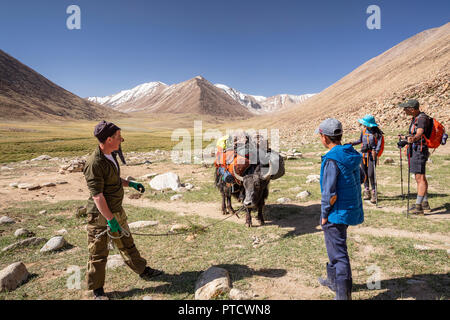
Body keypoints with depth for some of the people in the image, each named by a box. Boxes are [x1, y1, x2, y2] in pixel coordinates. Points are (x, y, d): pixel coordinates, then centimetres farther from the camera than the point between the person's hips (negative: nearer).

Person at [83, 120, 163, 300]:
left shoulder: (110, 156, 5)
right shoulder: (94, 163, -25)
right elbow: (97, 195, -26)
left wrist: (131, 184, 11)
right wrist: (110, 219, -26)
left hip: (116, 210, 9)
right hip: (100, 215, -9)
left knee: (127, 244, 22)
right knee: (98, 253, 8)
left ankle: (143, 271, 37)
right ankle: (97, 290, 26)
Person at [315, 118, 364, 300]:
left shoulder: (332, 160, -23)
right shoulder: (352, 155, 5)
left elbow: (330, 194, -24)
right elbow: (357, 182, 14)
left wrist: (324, 215, -11)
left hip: (337, 213, -9)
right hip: (351, 209, 9)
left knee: (338, 253, 3)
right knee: (335, 247, 25)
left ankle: (344, 294, 15)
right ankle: (333, 280, 42)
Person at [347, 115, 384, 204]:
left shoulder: (377, 132, -7)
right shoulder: (364, 131, 8)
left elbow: (379, 144, -9)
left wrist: (376, 152, -23)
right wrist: (352, 143, 11)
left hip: (372, 155, -5)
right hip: (364, 154, 5)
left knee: (371, 175, -9)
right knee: (364, 174, 8)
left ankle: (374, 193, 2)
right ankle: (366, 191, 19)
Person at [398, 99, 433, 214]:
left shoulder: (422, 118, -16)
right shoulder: (415, 118, 14)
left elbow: (420, 133, -33)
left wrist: (413, 138, -52)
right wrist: (405, 138, 41)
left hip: (419, 151, -11)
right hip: (414, 151, 11)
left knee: (420, 178, -11)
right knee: (421, 178, 16)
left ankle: (418, 206, -11)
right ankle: (425, 204, 26)